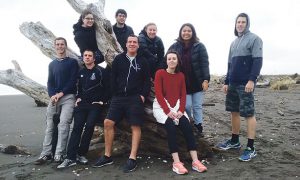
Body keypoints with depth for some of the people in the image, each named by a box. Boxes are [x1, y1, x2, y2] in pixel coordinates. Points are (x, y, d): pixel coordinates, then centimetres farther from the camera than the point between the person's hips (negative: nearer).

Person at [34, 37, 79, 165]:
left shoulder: (72, 62, 6)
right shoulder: (52, 64, 20)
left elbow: (73, 80, -2)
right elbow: (50, 82, 12)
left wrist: (61, 93, -11)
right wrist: (52, 95, -7)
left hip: (68, 97, -4)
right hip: (54, 97, 4)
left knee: (63, 124, -14)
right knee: (50, 125, 0)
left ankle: (59, 154, -10)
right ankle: (46, 153, 5)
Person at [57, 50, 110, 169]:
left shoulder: (101, 71, -3)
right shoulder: (81, 72, 15)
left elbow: (107, 88, -4)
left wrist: (102, 101, -8)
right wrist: (78, 98, 12)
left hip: (96, 104, -4)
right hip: (82, 104, 4)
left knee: (89, 126, -13)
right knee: (77, 127, -6)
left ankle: (81, 154, 2)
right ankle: (70, 158, -8)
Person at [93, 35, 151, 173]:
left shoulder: (142, 61, 6)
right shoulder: (118, 59, 8)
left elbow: (147, 81, 4)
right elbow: (113, 78, 7)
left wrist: (143, 95, -7)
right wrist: (114, 94, 0)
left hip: (135, 98, -2)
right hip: (119, 97, 2)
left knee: (135, 126, -4)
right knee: (108, 123, -4)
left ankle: (132, 159, 2)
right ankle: (107, 156, 8)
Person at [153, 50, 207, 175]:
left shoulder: (181, 75, 11)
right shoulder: (160, 73, -2)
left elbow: (183, 95, 6)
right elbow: (158, 94, -10)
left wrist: (181, 110, -11)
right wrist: (168, 111, -20)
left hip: (177, 106, 4)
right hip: (161, 106, -3)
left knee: (187, 125, -22)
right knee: (171, 125, -31)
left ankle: (195, 161, -23)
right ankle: (176, 162, -31)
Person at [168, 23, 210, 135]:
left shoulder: (199, 46, -2)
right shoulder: (175, 46, 1)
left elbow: (204, 63, -7)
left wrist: (206, 79, -15)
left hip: (197, 82, 0)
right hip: (183, 83, 1)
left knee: (197, 106, 8)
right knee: (187, 106, 1)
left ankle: (198, 127, 22)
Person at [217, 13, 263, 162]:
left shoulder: (254, 39, -2)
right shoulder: (234, 42, 20)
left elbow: (258, 61, -12)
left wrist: (252, 79, -21)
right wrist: (226, 82, 18)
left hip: (246, 83, -7)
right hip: (233, 83, 8)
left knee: (249, 114, -5)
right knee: (234, 111, 12)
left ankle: (250, 148, 0)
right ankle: (234, 141, 25)